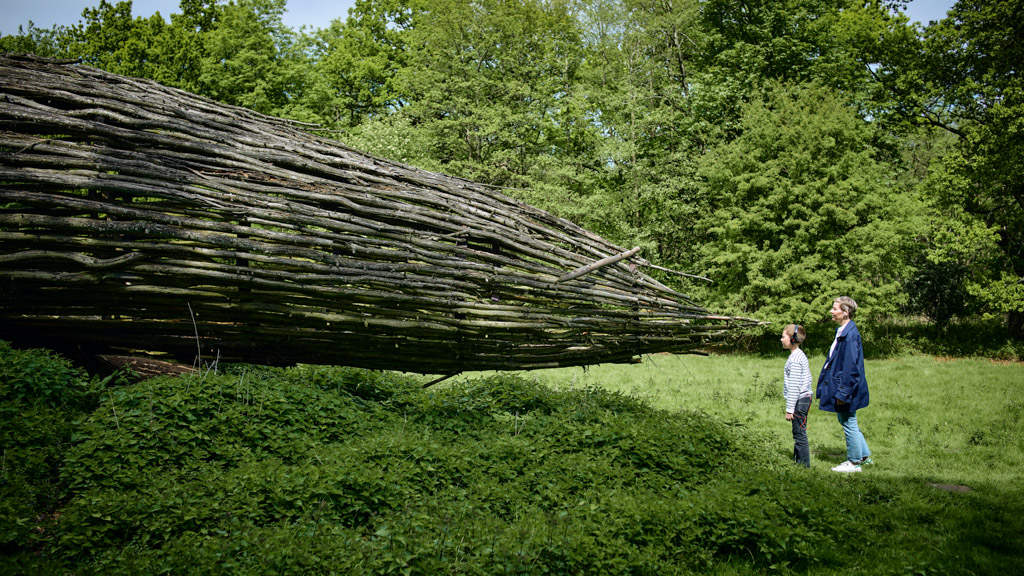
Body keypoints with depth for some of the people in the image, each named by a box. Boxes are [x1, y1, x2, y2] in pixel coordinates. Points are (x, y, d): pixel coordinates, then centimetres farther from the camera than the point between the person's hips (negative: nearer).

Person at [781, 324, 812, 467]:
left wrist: (789, 409, -17)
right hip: (804, 398, 10)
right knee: (798, 434, 16)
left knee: (800, 434, -5)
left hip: (799, 401, -10)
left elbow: (794, 386, -20)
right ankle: (798, 460, 23)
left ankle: (804, 464, -2)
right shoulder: (800, 355, 13)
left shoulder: (794, 359, -18)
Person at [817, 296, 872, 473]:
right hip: (840, 386, 10)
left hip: (846, 386, -10)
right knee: (847, 422, 20)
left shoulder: (850, 334, -21)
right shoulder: (842, 331, 9)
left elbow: (850, 366, -23)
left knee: (849, 423, 2)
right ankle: (864, 455, 32)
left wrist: (843, 392, -22)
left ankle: (854, 462, 15)